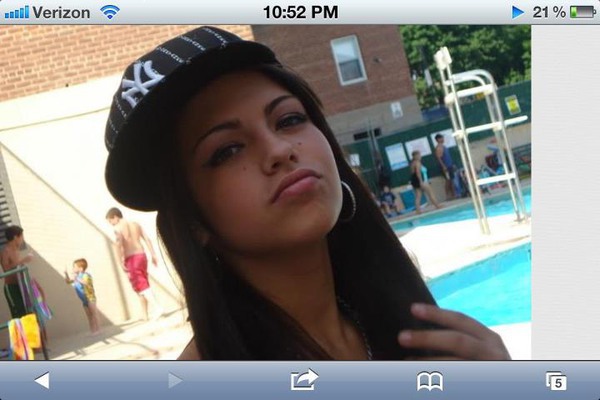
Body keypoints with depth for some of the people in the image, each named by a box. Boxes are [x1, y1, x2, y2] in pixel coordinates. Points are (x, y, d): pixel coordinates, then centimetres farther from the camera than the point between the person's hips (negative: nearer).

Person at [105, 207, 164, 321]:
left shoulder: (118, 228, -5)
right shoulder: (135, 224, 14)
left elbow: (118, 244, -20)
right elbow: (147, 239, 8)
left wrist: (121, 262, -17)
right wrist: (153, 255, 8)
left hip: (131, 259, -6)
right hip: (142, 256, 6)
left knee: (141, 286, -8)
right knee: (143, 285, 15)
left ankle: (158, 308, -24)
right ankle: (145, 315, 19)